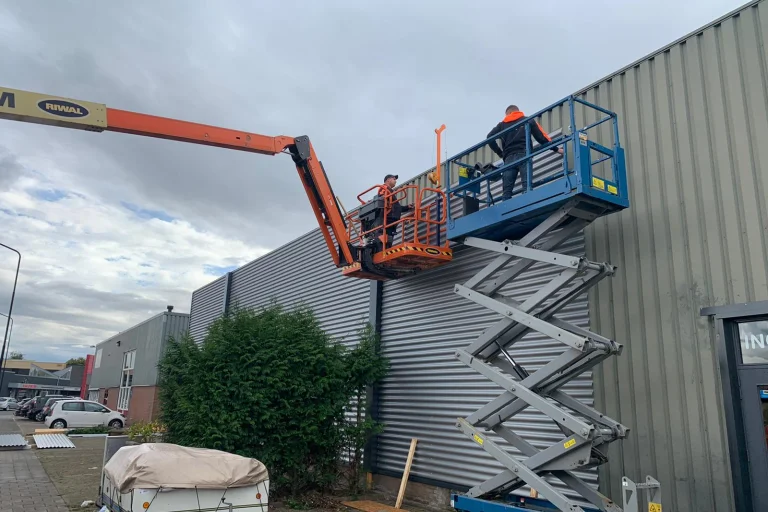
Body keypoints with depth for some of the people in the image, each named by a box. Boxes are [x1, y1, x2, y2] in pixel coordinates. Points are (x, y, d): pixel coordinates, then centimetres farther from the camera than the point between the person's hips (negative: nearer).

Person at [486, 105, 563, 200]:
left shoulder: (502, 124, 23)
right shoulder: (528, 120, 19)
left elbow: (489, 137, 10)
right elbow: (541, 136, 12)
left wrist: (500, 153, 15)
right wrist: (556, 149, 19)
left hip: (509, 158, 2)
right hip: (523, 156, -2)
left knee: (506, 191, -4)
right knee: (527, 186, -14)